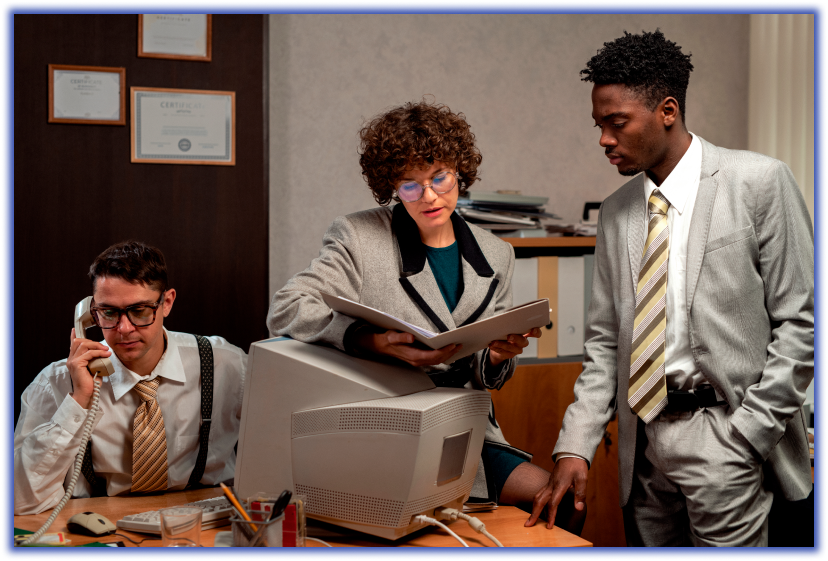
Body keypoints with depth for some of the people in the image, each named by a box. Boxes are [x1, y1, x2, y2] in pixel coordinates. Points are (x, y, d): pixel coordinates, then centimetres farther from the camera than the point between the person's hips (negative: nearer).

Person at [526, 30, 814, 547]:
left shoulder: (758, 182, -5)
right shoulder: (616, 212, 9)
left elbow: (801, 321, -6)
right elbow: (604, 342, 10)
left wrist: (748, 431, -10)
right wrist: (575, 447, 1)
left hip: (724, 433, -5)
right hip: (643, 436, 5)